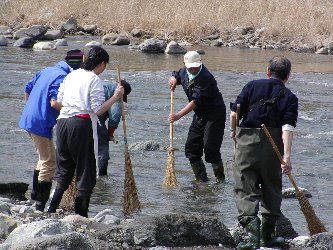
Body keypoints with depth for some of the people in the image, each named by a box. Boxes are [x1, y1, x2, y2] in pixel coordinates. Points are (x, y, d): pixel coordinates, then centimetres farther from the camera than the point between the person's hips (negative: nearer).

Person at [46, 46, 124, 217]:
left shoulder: (71, 75, 12)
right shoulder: (94, 80, -8)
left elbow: (59, 101, 15)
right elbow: (98, 110, -13)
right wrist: (115, 97, -9)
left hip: (63, 123, 7)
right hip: (82, 125, -7)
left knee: (64, 171, 15)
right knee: (85, 172, 4)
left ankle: (51, 210, 6)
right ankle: (80, 214, 5)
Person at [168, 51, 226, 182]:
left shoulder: (205, 78, -26)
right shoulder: (184, 72, 1)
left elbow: (196, 101, -30)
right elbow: (175, 75, 26)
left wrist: (179, 115, -34)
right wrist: (173, 79, 0)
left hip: (215, 115, -9)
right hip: (199, 115, 9)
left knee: (210, 148, -15)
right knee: (191, 147, 6)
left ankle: (220, 179, -5)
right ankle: (201, 178, 16)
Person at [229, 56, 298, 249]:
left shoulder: (253, 86, 2)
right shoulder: (290, 97, 0)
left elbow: (234, 113, -1)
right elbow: (287, 128, -13)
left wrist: (234, 131, 19)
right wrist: (287, 156, -18)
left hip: (247, 141, 0)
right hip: (273, 146, 1)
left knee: (245, 189, 1)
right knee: (272, 189, 16)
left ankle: (251, 222, -24)